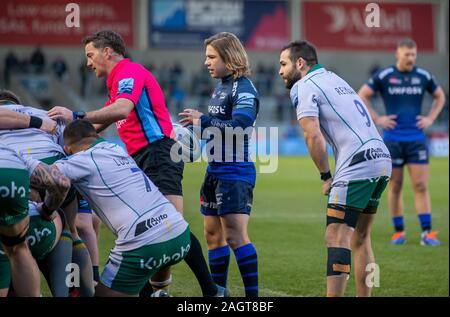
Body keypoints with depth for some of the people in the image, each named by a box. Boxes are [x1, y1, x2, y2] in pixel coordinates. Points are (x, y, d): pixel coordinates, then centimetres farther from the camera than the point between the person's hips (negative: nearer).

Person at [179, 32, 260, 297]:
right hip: (216, 172, 10)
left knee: (235, 236, -15)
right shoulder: (221, 87, 14)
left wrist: (204, 121, -21)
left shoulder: (243, 88, -13)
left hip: (235, 173, -10)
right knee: (213, 235, 15)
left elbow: (241, 125, -27)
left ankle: (253, 294, -13)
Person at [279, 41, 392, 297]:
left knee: (337, 238, -10)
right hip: (382, 159, 9)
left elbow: (313, 136, -13)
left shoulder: (303, 87, -2)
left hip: (357, 165, -9)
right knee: (360, 238, 16)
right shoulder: (334, 79, 25)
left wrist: (326, 176, -3)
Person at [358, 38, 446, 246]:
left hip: (417, 139, 1)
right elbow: (361, 96, 4)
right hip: (393, 139, -1)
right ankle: (398, 232, 14)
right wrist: (377, 119, -3)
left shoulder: (423, 77, 5)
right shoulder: (384, 76, -2)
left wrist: (431, 118, 8)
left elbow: (440, 96, 22)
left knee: (421, 186, -6)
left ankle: (426, 233, -7)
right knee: (395, 187, 4)